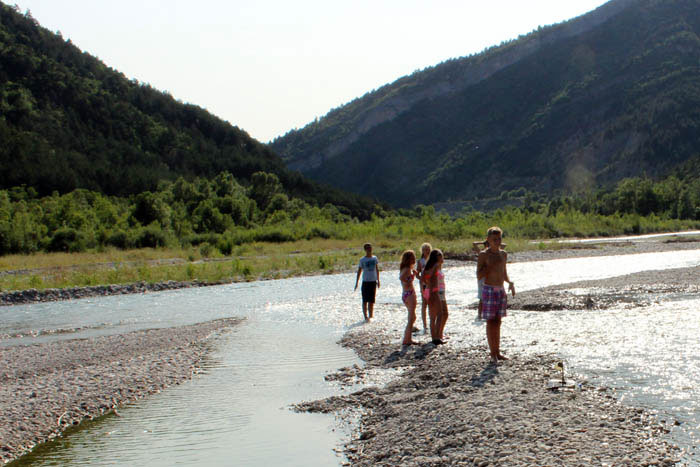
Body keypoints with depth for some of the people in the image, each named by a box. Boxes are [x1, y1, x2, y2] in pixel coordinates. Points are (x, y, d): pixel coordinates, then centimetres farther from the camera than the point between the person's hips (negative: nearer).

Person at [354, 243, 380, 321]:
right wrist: (356, 283, -2)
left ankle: (371, 315, 17)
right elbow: (359, 271, 1)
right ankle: (366, 316, 1)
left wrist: (378, 280, 15)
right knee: (365, 300, -4)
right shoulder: (362, 260, -3)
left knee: (372, 300, 6)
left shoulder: (374, 258, 7)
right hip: (365, 281, -3)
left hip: (373, 281, 3)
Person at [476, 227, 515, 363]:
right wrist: (491, 266, -20)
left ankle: (497, 351, 15)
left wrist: (510, 282, 2)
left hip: (501, 290, 6)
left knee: (498, 321, 9)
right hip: (489, 290, -6)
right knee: (491, 321, -3)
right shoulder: (484, 255, -6)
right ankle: (492, 353, 1)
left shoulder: (503, 254, 11)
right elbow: (479, 274, -8)